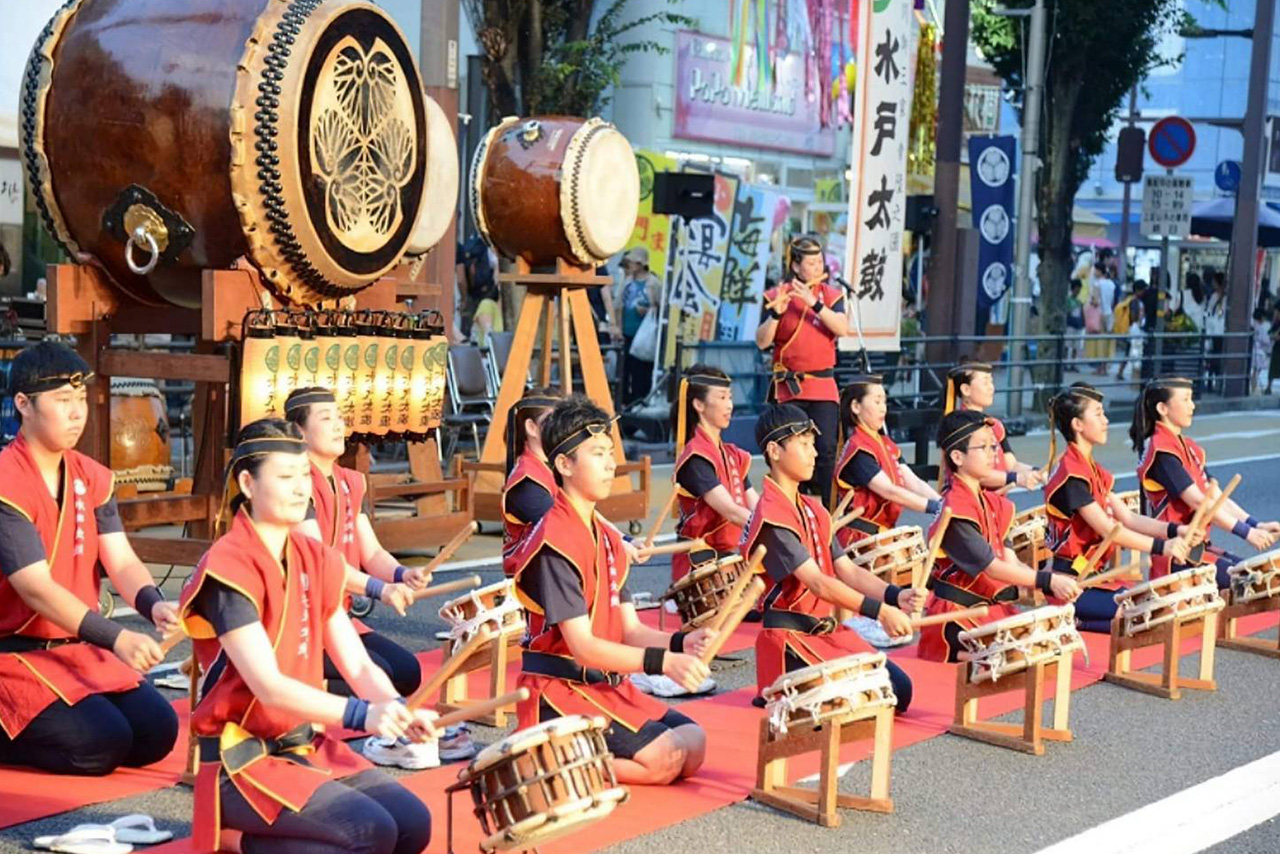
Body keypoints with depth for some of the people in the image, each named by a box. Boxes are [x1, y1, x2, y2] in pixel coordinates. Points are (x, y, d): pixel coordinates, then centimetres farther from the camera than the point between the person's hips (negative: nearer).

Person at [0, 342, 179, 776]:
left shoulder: (92, 478, 6)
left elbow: (122, 562, -2)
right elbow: (37, 589, -25)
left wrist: (154, 605, -25)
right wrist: (116, 638, -36)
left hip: (80, 648, 7)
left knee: (156, 732, -7)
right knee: (103, 743, -23)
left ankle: (37, 725, 12)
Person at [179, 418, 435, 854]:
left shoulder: (316, 560, 7)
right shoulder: (228, 570, -17)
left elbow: (358, 665, 2)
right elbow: (268, 685, -25)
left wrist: (399, 711, -18)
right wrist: (360, 714, -38)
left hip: (308, 745, 7)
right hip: (242, 758, -7)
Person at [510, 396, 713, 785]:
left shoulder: (607, 538, 13)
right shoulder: (555, 542, -16)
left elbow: (631, 630, 9)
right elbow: (583, 646, -22)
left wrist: (681, 642, -11)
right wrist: (662, 661, -30)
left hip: (607, 685, 9)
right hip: (559, 690, -9)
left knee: (693, 743, 1)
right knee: (666, 757, -19)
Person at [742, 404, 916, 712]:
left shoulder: (813, 510, 13)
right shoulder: (772, 516, -16)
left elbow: (847, 570, 8)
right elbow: (817, 582, -24)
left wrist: (895, 595, -10)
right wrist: (879, 611, -30)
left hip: (828, 630, 9)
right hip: (790, 639, -9)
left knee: (899, 691, 3)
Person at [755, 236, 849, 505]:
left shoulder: (831, 295, 6)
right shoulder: (776, 296, 2)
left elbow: (842, 329, -11)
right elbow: (762, 342, -5)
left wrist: (814, 303, -22)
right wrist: (776, 313, -21)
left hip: (823, 386, 1)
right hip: (789, 388, -1)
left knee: (826, 449, -10)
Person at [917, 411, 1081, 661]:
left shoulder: (991, 502, 10)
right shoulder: (955, 511, -18)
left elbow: (1010, 561, 5)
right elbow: (992, 567, -22)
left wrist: (1052, 585, -10)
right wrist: (1048, 580, -26)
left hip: (994, 607, 9)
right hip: (956, 616, -9)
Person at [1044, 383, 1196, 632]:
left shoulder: (1092, 470, 14)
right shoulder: (1071, 474, -15)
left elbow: (1128, 518, 8)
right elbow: (1107, 529, -20)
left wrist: (1173, 531, -7)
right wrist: (1161, 546, -24)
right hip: (1072, 582, -9)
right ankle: (1073, 619, -8)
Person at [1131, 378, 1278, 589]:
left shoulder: (1188, 447, 15)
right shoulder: (1161, 451, -15)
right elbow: (1198, 501, -21)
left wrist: (1256, 525, 0)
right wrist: (1246, 532, -22)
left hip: (1197, 546, 9)